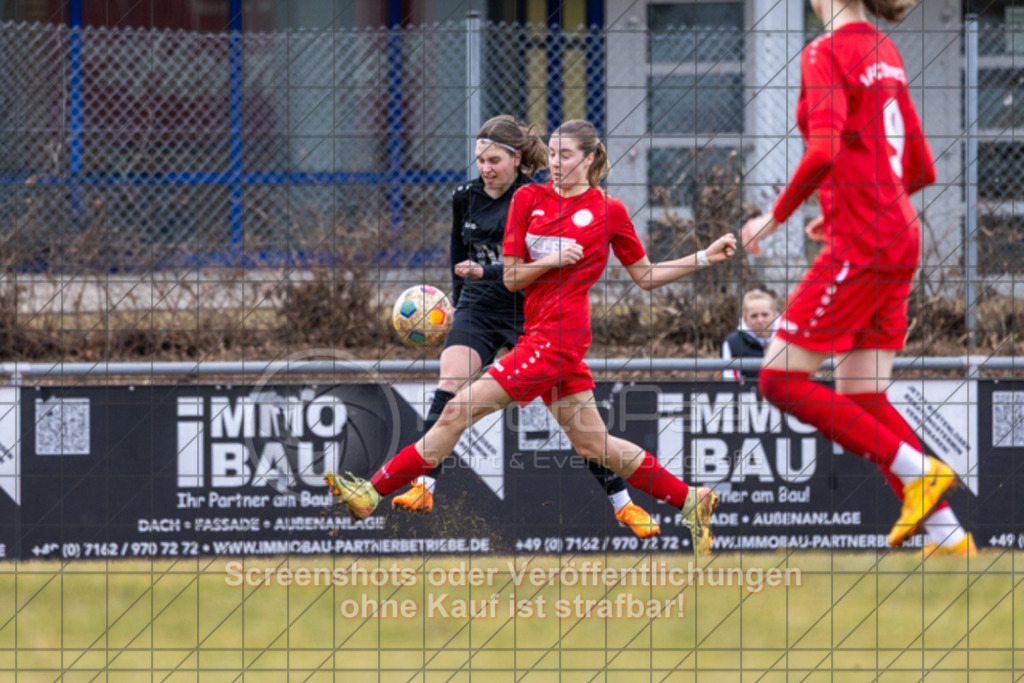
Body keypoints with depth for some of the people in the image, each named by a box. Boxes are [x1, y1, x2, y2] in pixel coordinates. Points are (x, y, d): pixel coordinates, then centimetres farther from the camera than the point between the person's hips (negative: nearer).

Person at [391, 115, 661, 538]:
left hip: (529, 312, -3)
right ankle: (423, 488, -27)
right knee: (449, 387, -22)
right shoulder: (465, 198, 4)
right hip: (477, 310, 3)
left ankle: (622, 502, 8)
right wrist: (459, 301, 20)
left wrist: (486, 272, -34)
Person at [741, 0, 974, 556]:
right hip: (898, 239, 9)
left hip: (860, 245, -9)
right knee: (863, 399, 9)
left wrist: (777, 215, -10)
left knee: (780, 379, -4)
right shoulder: (885, 53, 15)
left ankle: (918, 470, -10)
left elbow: (823, 153, -23)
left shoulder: (825, 53, -10)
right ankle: (948, 536, 0)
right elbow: (920, 167, 19)